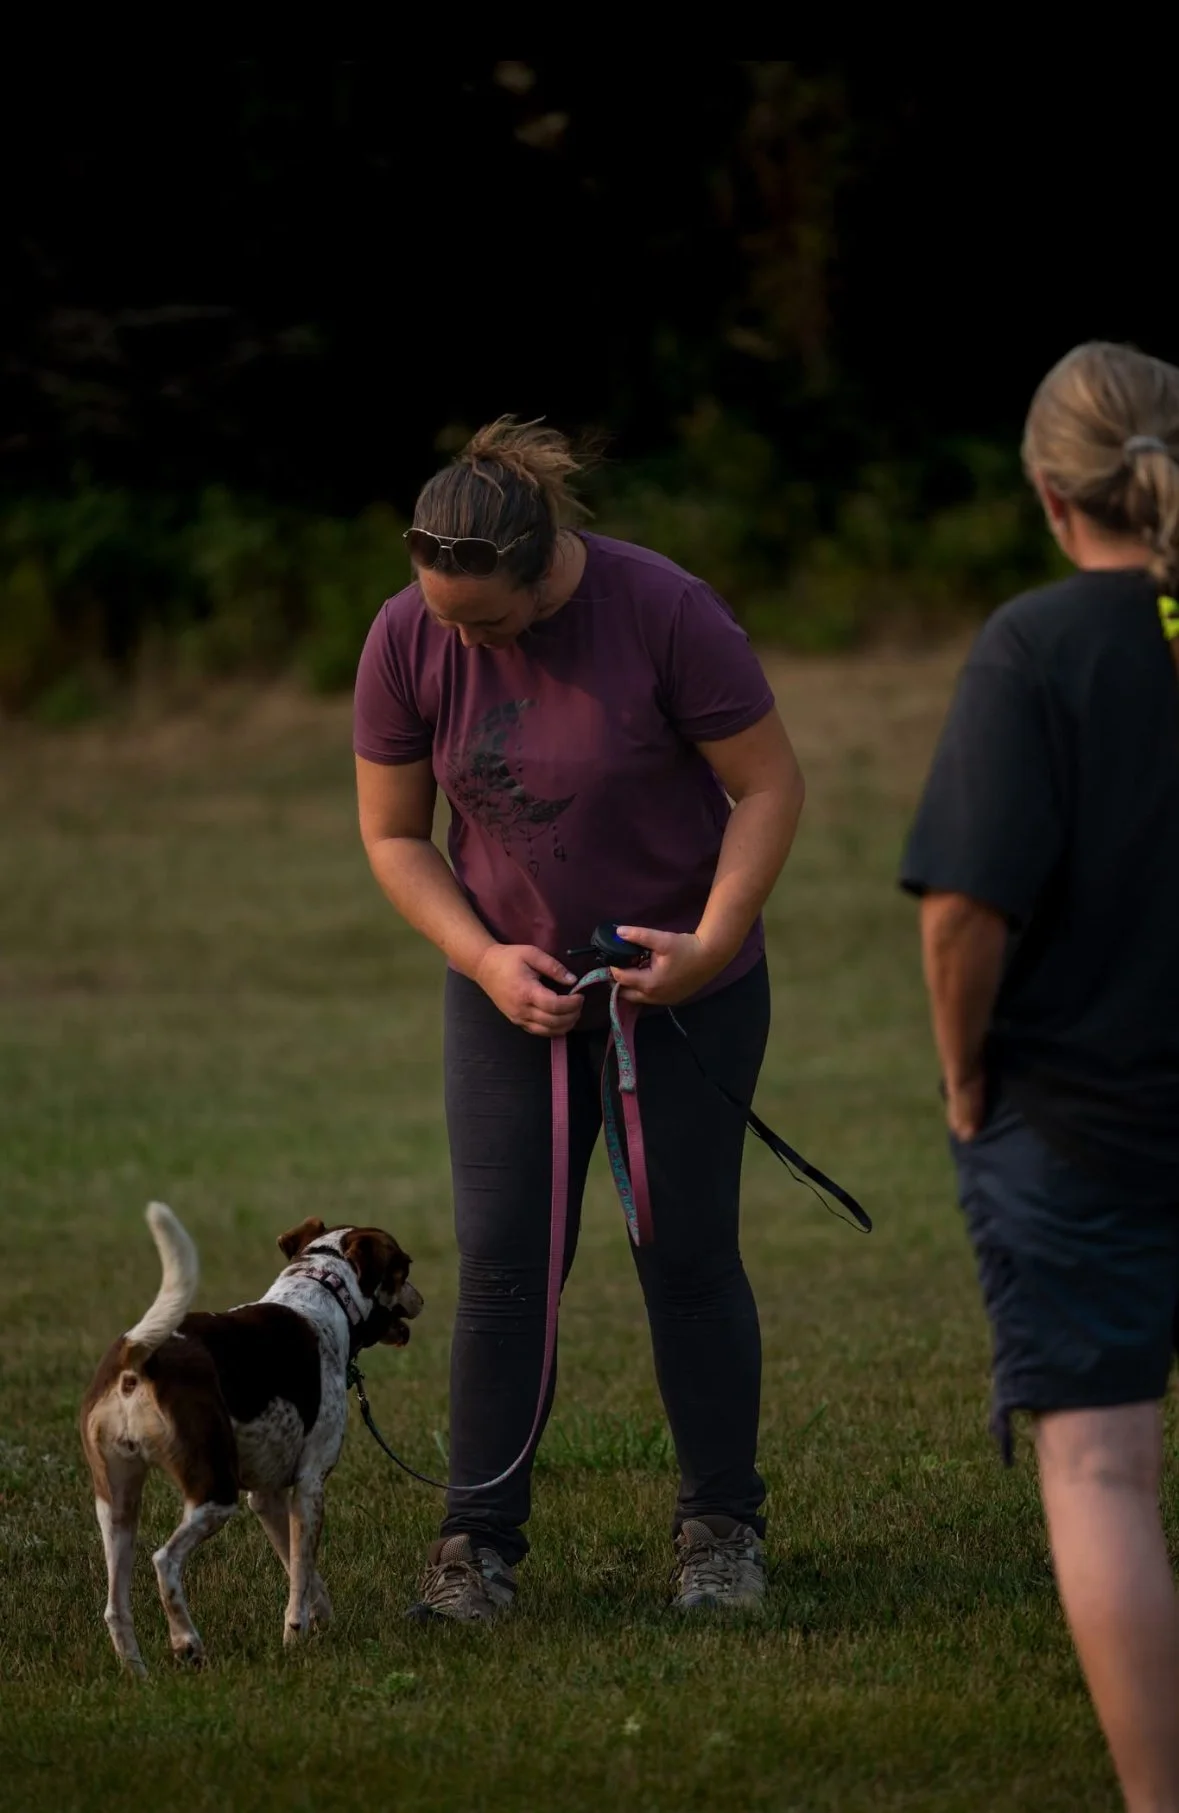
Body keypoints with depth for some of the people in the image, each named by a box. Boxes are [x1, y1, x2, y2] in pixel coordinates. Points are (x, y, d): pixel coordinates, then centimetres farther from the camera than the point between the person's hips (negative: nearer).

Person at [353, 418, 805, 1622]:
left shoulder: (664, 612, -20)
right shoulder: (407, 641, -11)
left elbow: (770, 785, -12)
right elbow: (392, 835, -1)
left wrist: (712, 944, -20)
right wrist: (483, 959, -15)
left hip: (684, 985, -2)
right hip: (511, 989, 2)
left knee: (688, 1257, 3)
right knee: (499, 1264, -2)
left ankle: (721, 1527, 17)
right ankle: (478, 1543, 5)